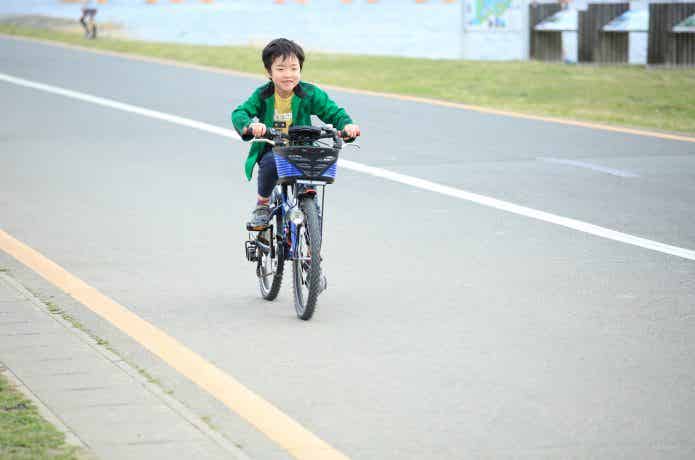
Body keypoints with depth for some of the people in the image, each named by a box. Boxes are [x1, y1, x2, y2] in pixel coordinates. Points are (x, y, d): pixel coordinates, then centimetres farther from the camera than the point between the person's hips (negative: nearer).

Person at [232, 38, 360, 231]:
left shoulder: (310, 94, -4)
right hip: (271, 149, -1)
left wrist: (347, 124, -26)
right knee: (271, 163, -34)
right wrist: (250, 125, -37)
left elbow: (333, 112, -3)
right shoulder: (262, 95, -4)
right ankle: (262, 204, -6)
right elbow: (239, 113, -13)